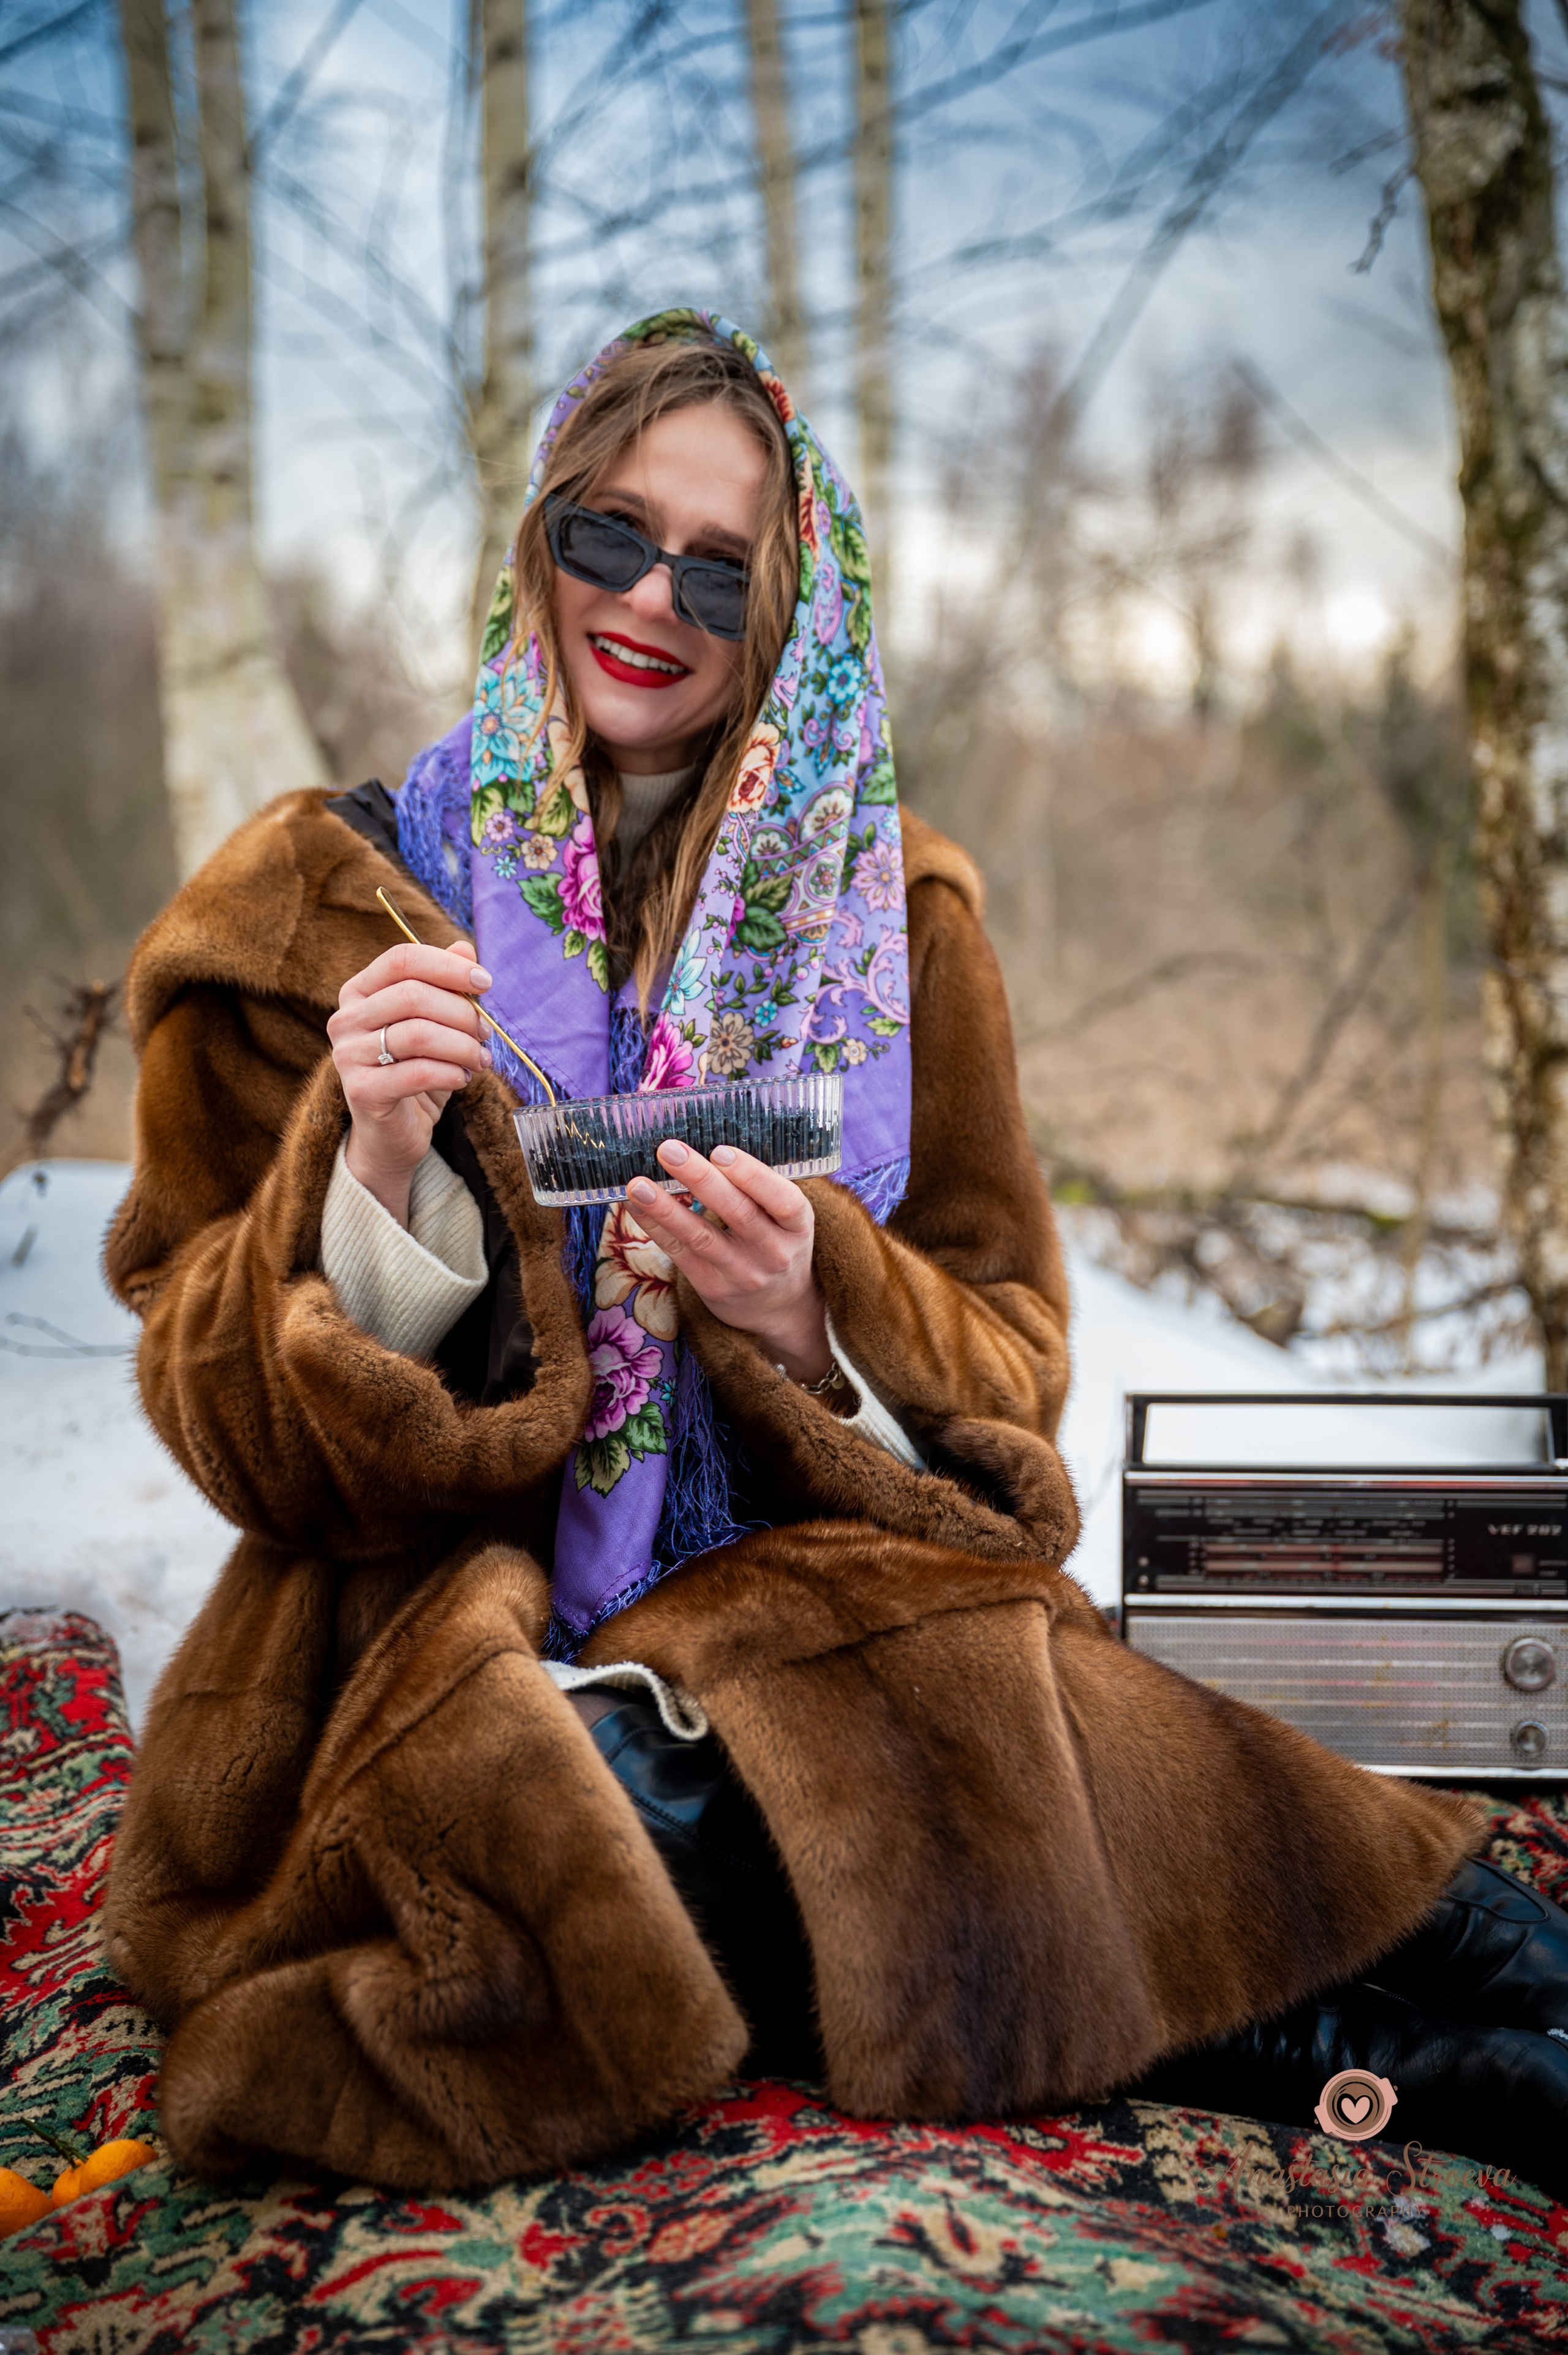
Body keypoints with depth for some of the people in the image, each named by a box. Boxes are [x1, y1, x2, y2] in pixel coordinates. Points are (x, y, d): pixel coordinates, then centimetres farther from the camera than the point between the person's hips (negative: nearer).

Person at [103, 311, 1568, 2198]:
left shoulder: (888, 911, 8)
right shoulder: (337, 904, 3)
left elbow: (1009, 1369, 5)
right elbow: (215, 1404, 0)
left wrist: (813, 1317, -17)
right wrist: (370, 1175, -21)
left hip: (813, 1591, 1)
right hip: (441, 1607, 0)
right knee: (578, 1811, -34)